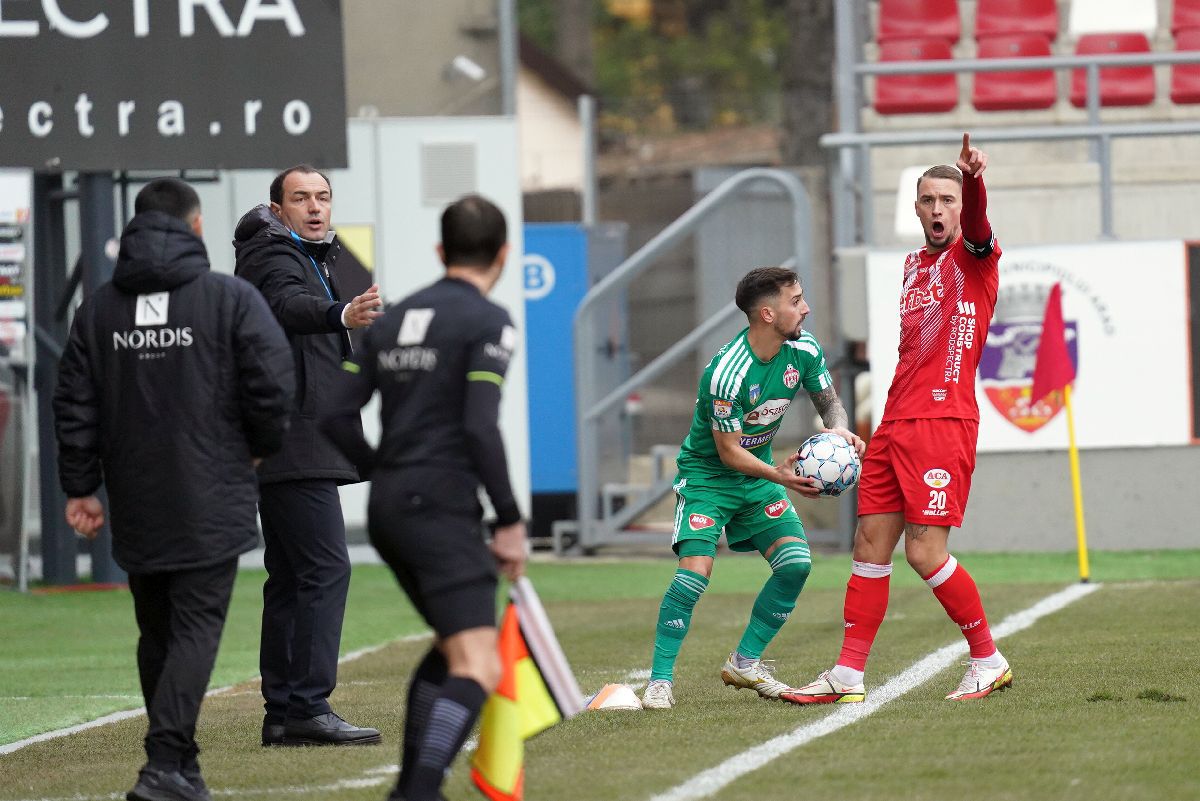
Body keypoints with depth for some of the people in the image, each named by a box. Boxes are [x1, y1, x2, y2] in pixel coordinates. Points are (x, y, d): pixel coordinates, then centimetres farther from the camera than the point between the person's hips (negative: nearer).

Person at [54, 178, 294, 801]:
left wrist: (79, 486, 13)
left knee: (157, 633, 14)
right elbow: (274, 384, -9)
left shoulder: (98, 309, 7)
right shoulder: (231, 299, -5)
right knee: (196, 627, -5)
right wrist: (260, 446, 10)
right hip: (211, 503, -4)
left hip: (136, 507, 4)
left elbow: (74, 404, 7)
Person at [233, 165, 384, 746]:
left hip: (294, 451, 11)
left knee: (292, 577, 10)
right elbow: (289, 304, -35)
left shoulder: (314, 257, 19)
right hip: (293, 446, -11)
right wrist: (342, 314, -53)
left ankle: (283, 712, 12)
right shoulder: (273, 257, -12)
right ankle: (307, 706, -21)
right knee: (326, 568, -17)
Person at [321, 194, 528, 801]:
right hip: (443, 508, -8)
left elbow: (337, 418, 11)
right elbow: (480, 428, -17)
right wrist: (510, 521, -11)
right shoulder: (488, 323, -6)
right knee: (476, 671, -14)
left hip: (388, 508, 8)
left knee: (451, 646, 26)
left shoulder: (393, 319, 15)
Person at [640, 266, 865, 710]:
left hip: (758, 474, 6)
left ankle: (745, 662, 8)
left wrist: (839, 429, -18)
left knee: (796, 563, -9)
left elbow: (829, 400, 5)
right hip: (706, 474, -6)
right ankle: (660, 681, -13)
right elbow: (728, 451, -23)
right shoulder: (726, 373, -30)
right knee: (696, 569, -23)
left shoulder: (803, 349, -10)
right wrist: (777, 475, -37)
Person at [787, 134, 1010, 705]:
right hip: (895, 423, 8)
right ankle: (848, 675, 9)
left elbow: (976, 226, -28)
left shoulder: (973, 256, -3)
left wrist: (972, 179, -50)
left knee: (925, 551, -11)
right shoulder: (913, 265, 19)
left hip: (944, 421, -8)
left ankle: (988, 661, 5)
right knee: (870, 544, 5)